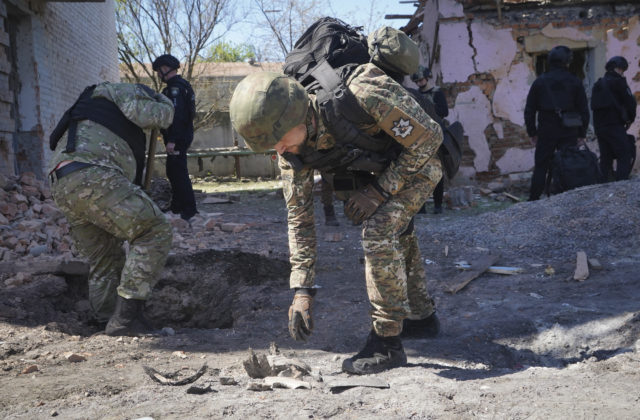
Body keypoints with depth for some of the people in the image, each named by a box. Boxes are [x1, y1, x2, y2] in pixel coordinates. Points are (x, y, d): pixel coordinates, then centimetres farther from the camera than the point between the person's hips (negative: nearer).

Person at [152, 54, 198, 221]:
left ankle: (189, 210, -11)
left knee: (178, 172, -11)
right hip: (183, 136, 11)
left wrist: (171, 140, -27)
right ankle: (176, 207, 24)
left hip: (178, 137, -11)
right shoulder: (181, 85, 18)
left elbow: (177, 114, -24)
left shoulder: (175, 87, -15)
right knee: (173, 171, 17)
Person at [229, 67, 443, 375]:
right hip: (384, 163, 8)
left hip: (420, 160, -8)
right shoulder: (292, 144, -19)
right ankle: (422, 317, 42)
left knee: (378, 230, -24)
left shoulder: (361, 96, -42)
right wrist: (301, 290, -14)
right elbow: (299, 215, -11)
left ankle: (387, 343, -14)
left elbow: (428, 137, -28)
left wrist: (380, 190, -27)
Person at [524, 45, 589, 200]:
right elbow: (584, 110, 3)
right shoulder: (575, 82, 1)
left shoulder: (540, 82, 3)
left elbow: (529, 110, 4)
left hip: (546, 131, 1)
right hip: (569, 133, 0)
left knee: (540, 168, 6)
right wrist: (581, 134, 9)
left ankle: (533, 201, 4)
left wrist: (532, 132, 10)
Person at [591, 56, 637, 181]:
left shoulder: (598, 85, 17)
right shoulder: (618, 82, -6)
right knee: (624, 156, -6)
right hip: (615, 125, -7)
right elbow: (631, 102, -8)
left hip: (599, 125, 7)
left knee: (605, 157, 11)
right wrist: (630, 119, 8)